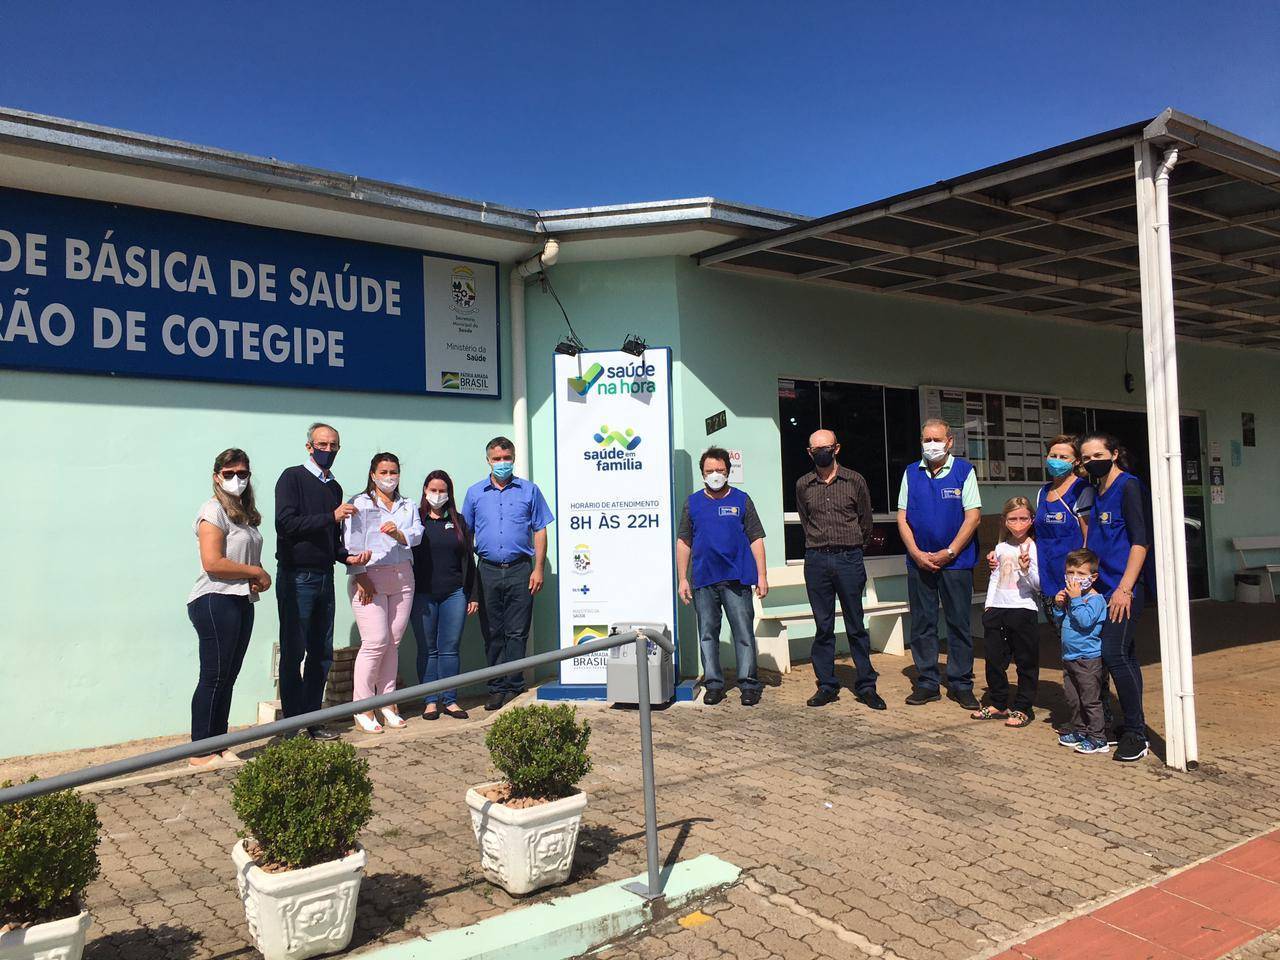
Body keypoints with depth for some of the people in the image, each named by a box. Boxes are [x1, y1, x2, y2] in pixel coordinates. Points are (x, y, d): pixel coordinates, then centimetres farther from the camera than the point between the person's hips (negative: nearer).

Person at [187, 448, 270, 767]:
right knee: (214, 677, -3)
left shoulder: (245, 513, 17)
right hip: (215, 602, -8)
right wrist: (257, 572, -12)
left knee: (227, 678, 12)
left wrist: (257, 581, 0)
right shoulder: (214, 511, -10)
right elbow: (212, 563, -20)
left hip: (241, 601, 8)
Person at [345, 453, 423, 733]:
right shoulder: (360, 503, 4)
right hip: (369, 577, -5)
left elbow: (417, 534, 1)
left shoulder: (408, 506, 18)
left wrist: (398, 534, -20)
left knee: (393, 643, 6)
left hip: (402, 576, 5)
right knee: (376, 642, -10)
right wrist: (361, 576, -15)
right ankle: (362, 709, -1)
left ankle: (387, 703, 15)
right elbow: (352, 542, -6)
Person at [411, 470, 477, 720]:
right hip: (422, 594, -1)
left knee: (450, 649, 3)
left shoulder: (457, 521, 11)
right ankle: (431, 701, 10)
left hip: (454, 594, 1)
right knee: (427, 650, 3)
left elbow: (468, 559, 12)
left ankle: (450, 700, 10)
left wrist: (472, 595, 7)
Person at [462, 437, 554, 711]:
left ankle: (512, 687, 6)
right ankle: (496, 688, 14)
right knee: (492, 634, 6)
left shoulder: (529, 490, 6)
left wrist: (538, 568, -3)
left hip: (520, 570, -2)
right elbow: (465, 534, 12)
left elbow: (540, 531, 5)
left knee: (516, 633, 0)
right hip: (488, 571, 2)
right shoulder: (475, 493, 10)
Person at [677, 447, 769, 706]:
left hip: (737, 579, -2)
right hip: (704, 580, 2)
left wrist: (762, 575, -2)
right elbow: (683, 542, 11)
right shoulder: (693, 502, 9)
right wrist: (682, 578, 5)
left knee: (744, 633, -1)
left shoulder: (741, 500, 5)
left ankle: (748, 684, 7)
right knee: (707, 634, 7)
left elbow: (756, 539, 5)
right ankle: (714, 684, 17)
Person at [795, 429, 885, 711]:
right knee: (823, 627, 5)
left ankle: (866, 685, 11)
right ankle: (826, 685, 13)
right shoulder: (803, 485, 8)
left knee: (856, 626, 3)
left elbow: (866, 521, 12)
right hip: (816, 561, 2)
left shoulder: (855, 481, 3)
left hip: (849, 558, -1)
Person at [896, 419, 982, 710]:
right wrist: (917, 553, -6)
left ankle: (961, 684, 13)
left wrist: (948, 553, -11)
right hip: (919, 562, 3)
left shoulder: (964, 470, -1)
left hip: (955, 561, -3)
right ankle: (927, 683, 16)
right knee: (922, 625, 6)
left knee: (958, 624, 3)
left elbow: (973, 516, -5)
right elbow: (902, 517, 7)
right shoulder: (911, 473, 8)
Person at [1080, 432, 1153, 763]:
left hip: (1125, 586, -8)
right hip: (1104, 586, 8)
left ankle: (1135, 734, -3)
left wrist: (1124, 588, -19)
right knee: (1123, 655, 11)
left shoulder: (1129, 486, -8)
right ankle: (1133, 726, 19)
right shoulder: (1097, 491, 16)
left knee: (1114, 653, -12)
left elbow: (1141, 541, -14)